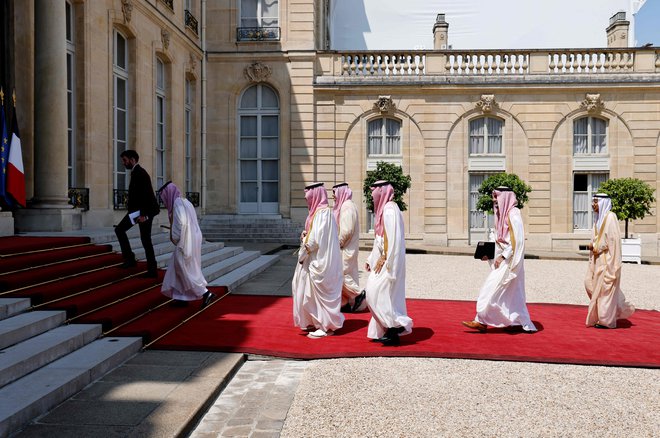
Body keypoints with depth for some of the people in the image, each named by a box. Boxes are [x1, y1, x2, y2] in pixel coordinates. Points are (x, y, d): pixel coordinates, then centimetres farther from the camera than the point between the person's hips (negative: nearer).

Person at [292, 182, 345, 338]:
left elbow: (316, 239, -22)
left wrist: (303, 253, -11)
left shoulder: (322, 213, -18)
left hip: (319, 260, -10)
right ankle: (316, 322, 25)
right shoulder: (317, 211, 12)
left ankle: (326, 327, 8)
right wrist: (305, 235, 2)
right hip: (314, 260, 10)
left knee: (319, 293, -1)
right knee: (311, 292, 15)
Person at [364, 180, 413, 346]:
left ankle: (397, 325, -3)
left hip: (389, 260, -10)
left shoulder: (390, 209, -14)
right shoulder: (383, 209, 16)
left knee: (378, 293, -11)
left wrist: (383, 259, -20)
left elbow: (392, 238, -21)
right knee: (383, 295, 10)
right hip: (383, 260, 10)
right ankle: (388, 332, 15)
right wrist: (371, 259, 19)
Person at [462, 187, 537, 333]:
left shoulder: (513, 214, -15)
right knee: (512, 293, 12)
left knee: (491, 289, -8)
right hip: (505, 258, 10)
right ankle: (524, 324, 20)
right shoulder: (503, 214, 14)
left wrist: (503, 256, -21)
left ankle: (481, 321, -2)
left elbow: (517, 241, -20)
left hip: (510, 259, -10)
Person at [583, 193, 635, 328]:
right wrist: (593, 245, 1)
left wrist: (595, 246, -17)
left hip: (607, 259, -9)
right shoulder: (599, 217, 13)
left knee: (605, 287, -3)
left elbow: (613, 239, -19)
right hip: (598, 259, 9)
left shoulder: (610, 217, -14)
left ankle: (607, 320, 9)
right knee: (590, 282, 8)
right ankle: (621, 308, 22)